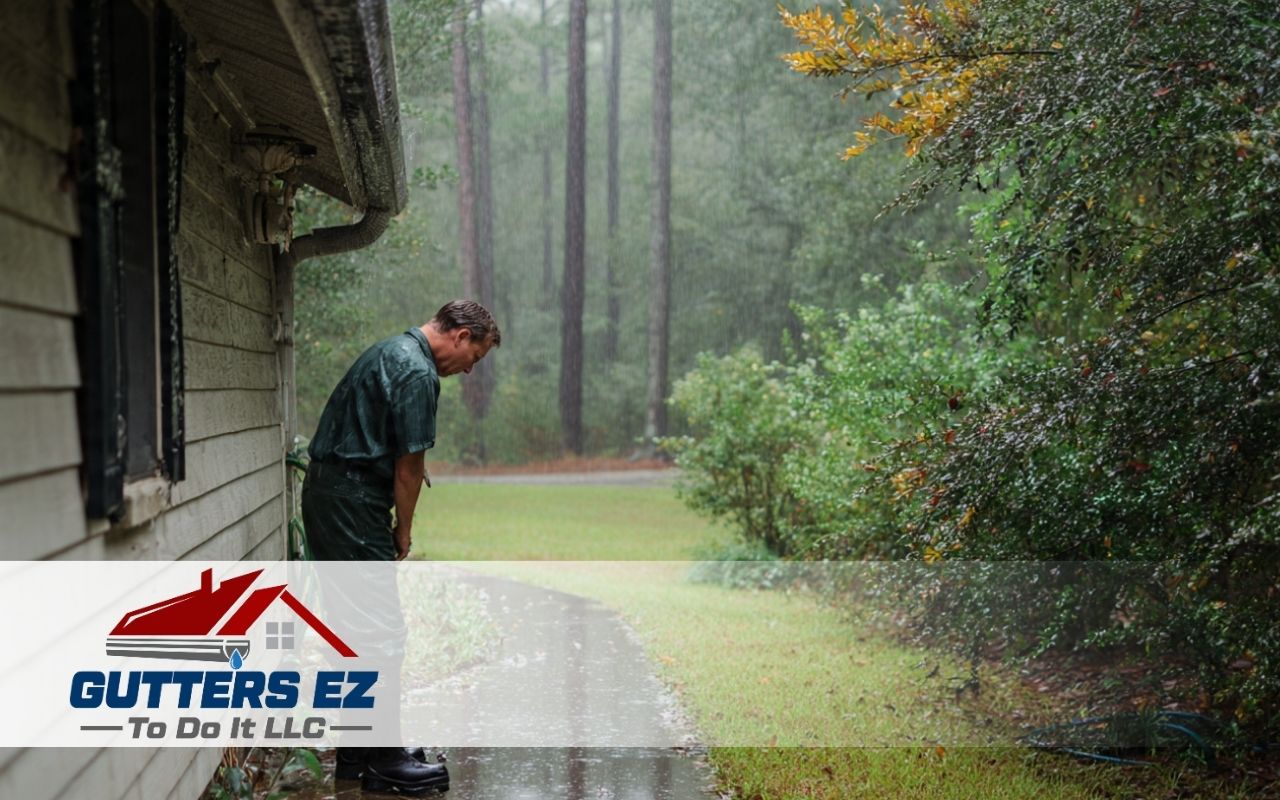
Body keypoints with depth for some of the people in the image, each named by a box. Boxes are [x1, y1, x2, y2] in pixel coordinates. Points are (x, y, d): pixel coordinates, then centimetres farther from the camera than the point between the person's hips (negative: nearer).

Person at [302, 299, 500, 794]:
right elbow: (408, 465, -13)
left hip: (326, 494, 11)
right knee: (382, 631, -6)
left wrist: (393, 529, 16)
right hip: (353, 504, -11)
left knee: (356, 627, 15)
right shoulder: (418, 373, -14)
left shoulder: (394, 351, 18)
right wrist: (403, 532, 1)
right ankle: (384, 760, -2)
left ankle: (358, 750, 20)